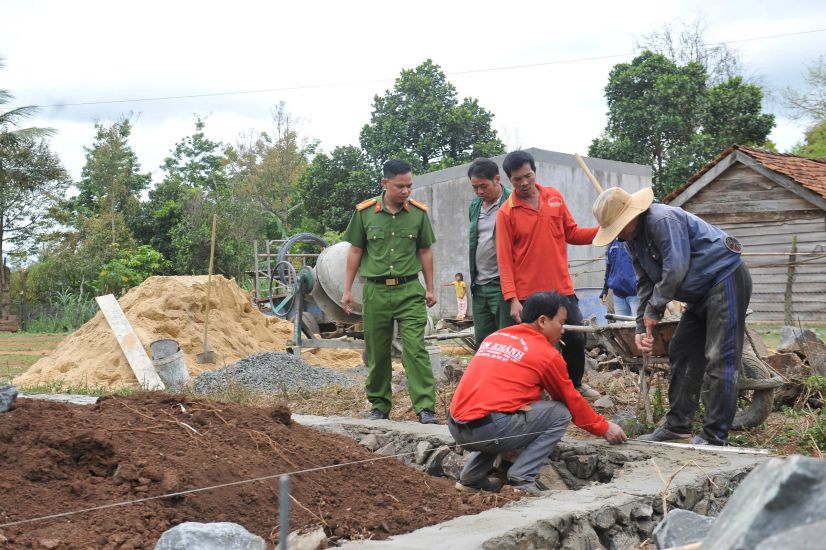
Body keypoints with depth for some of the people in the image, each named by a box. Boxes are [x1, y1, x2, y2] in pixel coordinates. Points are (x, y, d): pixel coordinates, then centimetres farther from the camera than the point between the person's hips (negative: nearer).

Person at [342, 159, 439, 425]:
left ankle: (426, 407, -8)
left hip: (409, 290, -1)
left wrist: (430, 289, 9)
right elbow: (355, 251, 7)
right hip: (375, 290, 1)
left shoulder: (418, 212, 2)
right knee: (377, 353, 9)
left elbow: (425, 251, 10)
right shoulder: (364, 212, 0)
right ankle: (379, 405, 23)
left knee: (415, 349, -9)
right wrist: (347, 290, 6)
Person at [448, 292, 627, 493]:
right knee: (560, 413, 7)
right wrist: (604, 428, 28)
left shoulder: (494, 337, 19)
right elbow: (573, 402, 13)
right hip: (488, 429, -7)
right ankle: (522, 478, -2)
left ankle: (471, 477, 21)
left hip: (455, 427, 7)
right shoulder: (547, 354, 2)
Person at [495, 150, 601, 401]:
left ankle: (576, 384, 33)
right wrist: (512, 299, -16)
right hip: (528, 294, -4)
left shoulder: (555, 197, 5)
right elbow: (504, 260, -9)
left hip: (562, 288, 4)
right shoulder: (506, 212, -7)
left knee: (576, 338, 11)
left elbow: (571, 233, 12)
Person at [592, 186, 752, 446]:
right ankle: (677, 426, 16)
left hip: (726, 279, -10)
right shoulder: (633, 238, 8)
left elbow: (676, 270, -26)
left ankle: (714, 438, -10)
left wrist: (653, 309, -15)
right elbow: (645, 283, 9)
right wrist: (642, 327, 1)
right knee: (681, 353, 10)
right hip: (702, 293, 10)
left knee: (719, 360, -12)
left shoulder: (663, 220, -23)